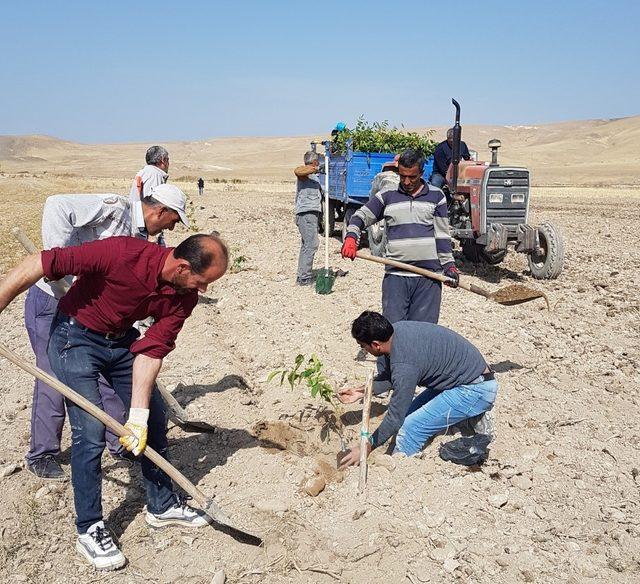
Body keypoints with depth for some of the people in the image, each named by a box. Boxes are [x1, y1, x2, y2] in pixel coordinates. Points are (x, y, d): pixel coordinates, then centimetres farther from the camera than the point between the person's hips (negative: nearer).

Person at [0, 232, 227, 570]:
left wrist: (138, 415, -20)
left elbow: (151, 350, -14)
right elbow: (36, 265, -29)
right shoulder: (122, 253, -34)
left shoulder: (185, 296, -15)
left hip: (122, 340, 6)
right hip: (76, 337, -6)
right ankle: (89, 530, 9)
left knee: (155, 419, 8)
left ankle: (162, 506, 27)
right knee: (90, 431, -11)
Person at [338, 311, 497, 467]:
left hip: (476, 389, -10)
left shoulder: (405, 365, -30)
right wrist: (361, 391, 10)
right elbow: (390, 375, 14)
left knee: (410, 429, -15)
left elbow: (395, 418, -21)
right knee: (408, 414, 13)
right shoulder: (396, 330, -4)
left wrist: (367, 447, -10)